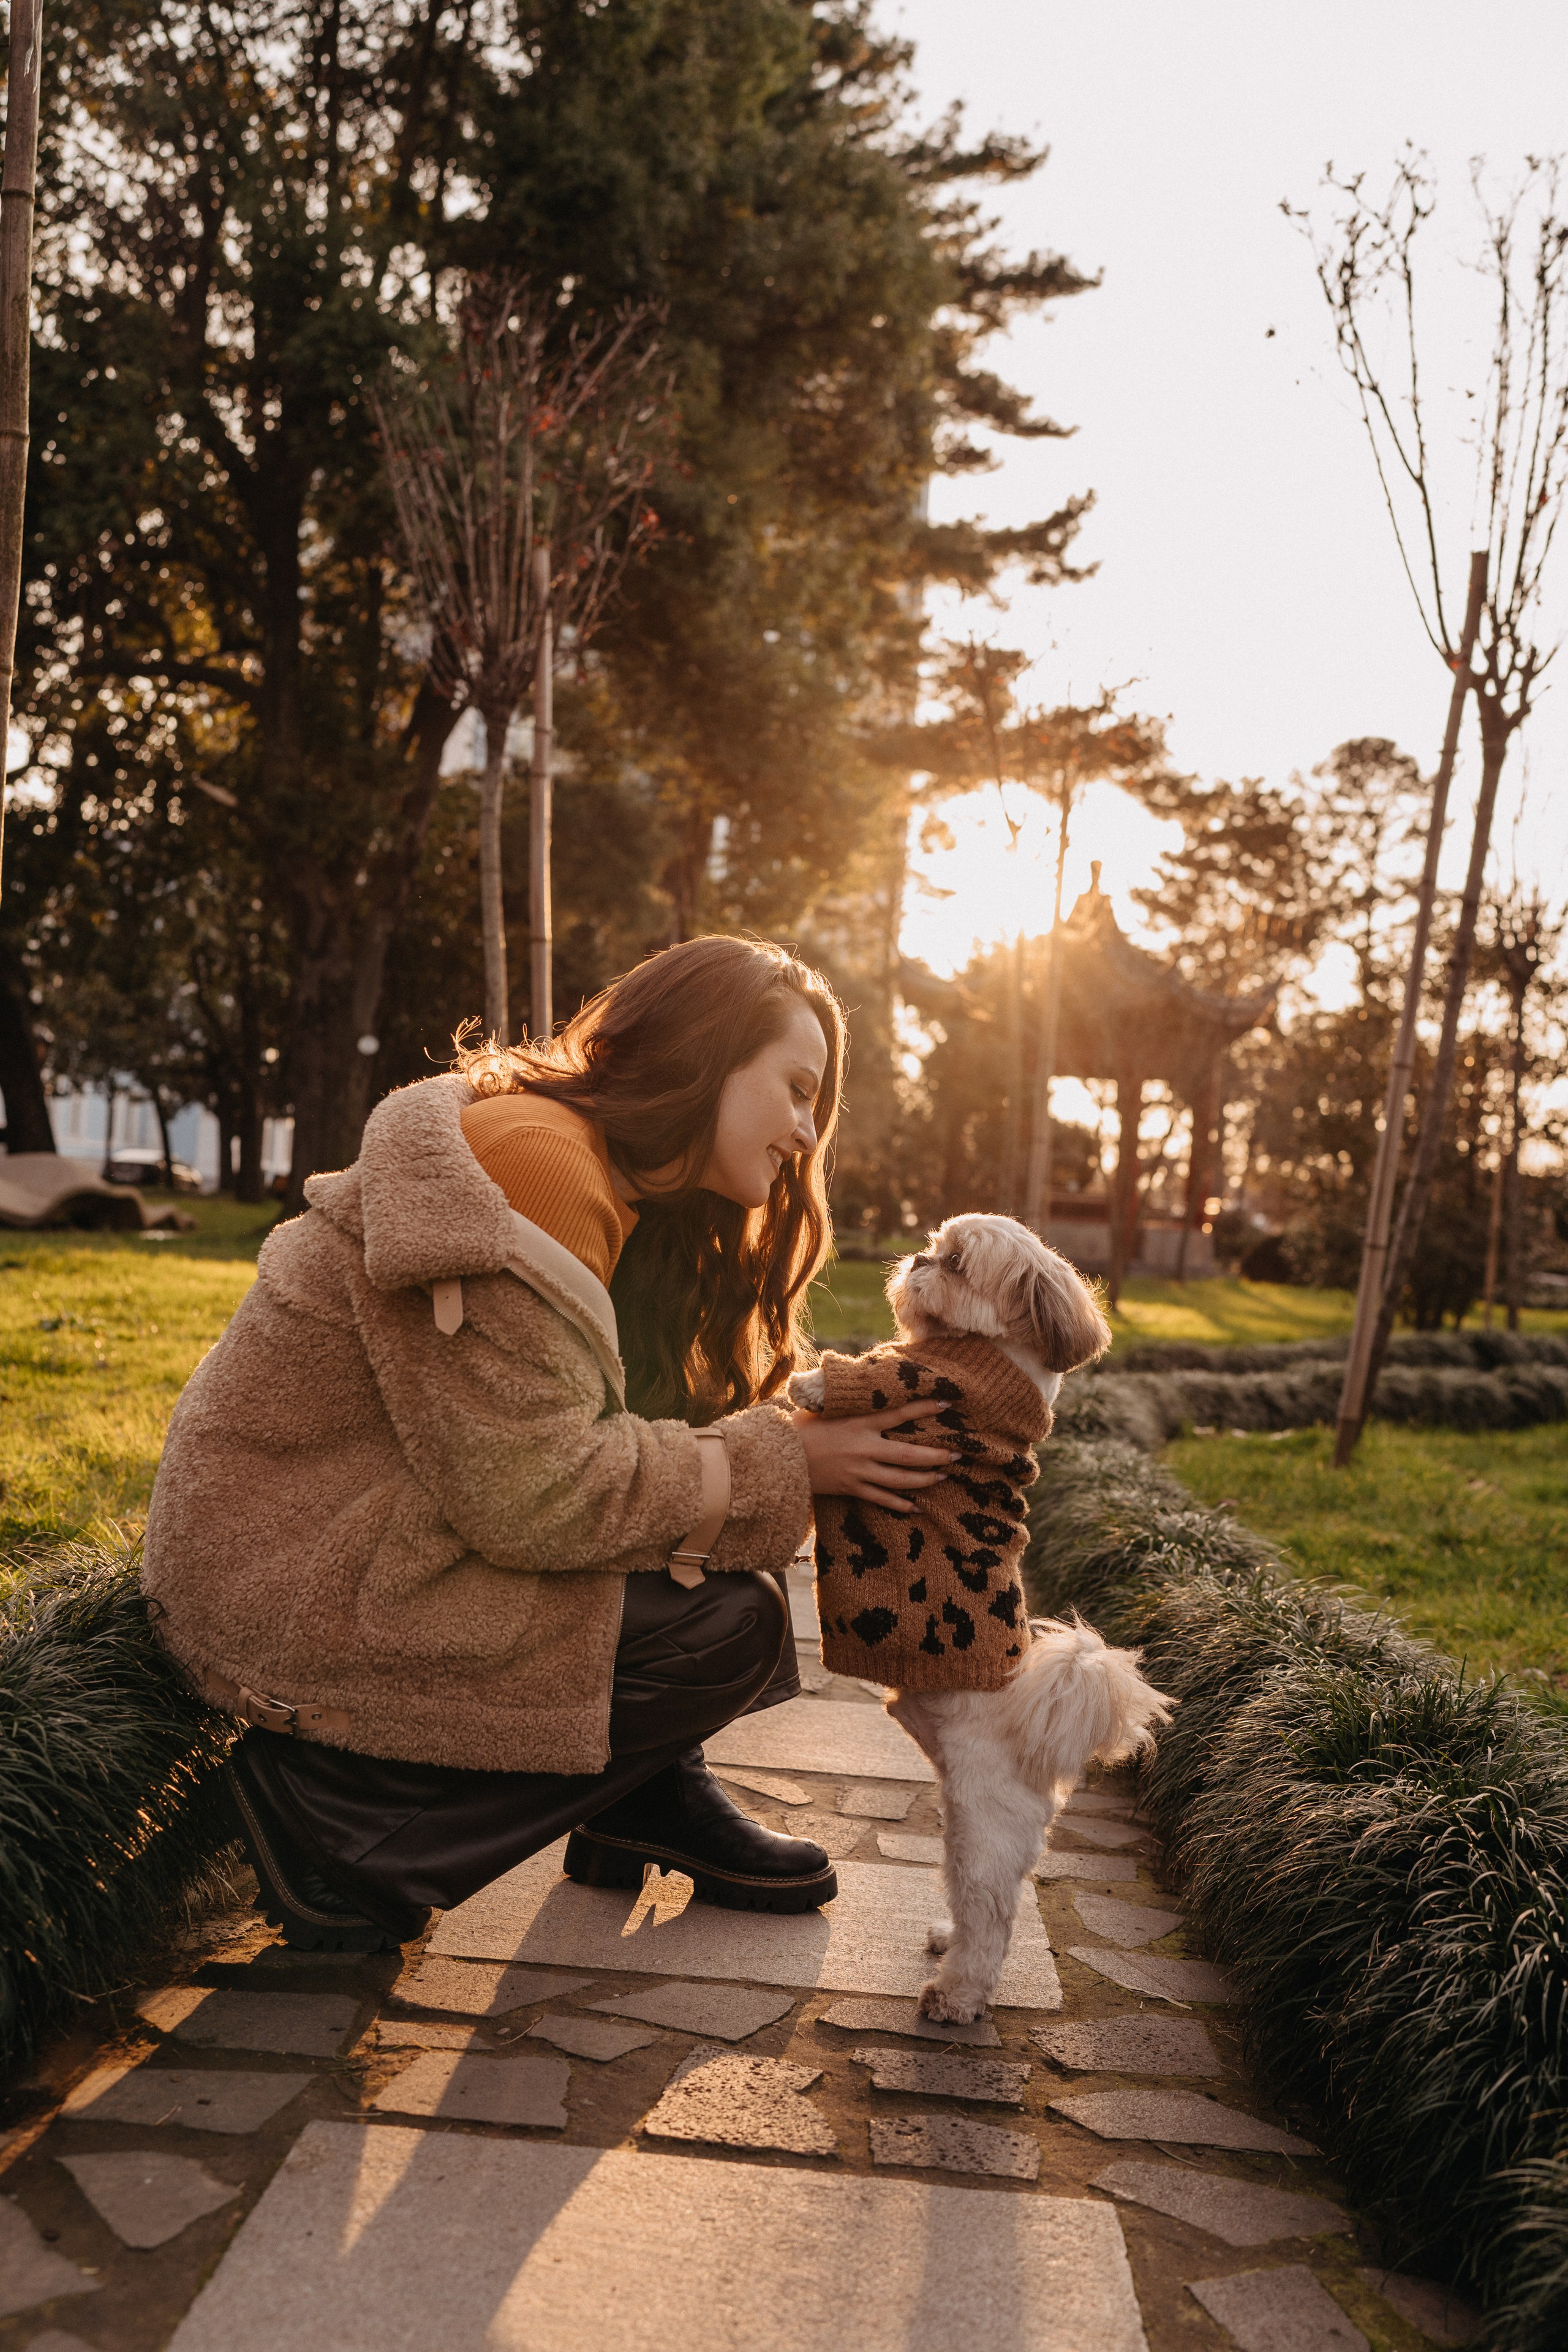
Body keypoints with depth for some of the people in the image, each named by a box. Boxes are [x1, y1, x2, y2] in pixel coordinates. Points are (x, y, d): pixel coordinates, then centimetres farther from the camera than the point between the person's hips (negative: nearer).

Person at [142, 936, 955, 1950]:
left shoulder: (627, 1191, 11)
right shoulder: (535, 1153, -22)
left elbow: (656, 1418, 8)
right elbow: (528, 1492, -25)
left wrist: (839, 1423, -6)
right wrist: (782, 1462, -17)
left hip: (387, 1529, 10)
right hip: (282, 1587, -10)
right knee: (727, 1620, -14)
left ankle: (648, 1796, 17)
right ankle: (340, 1817, -7)